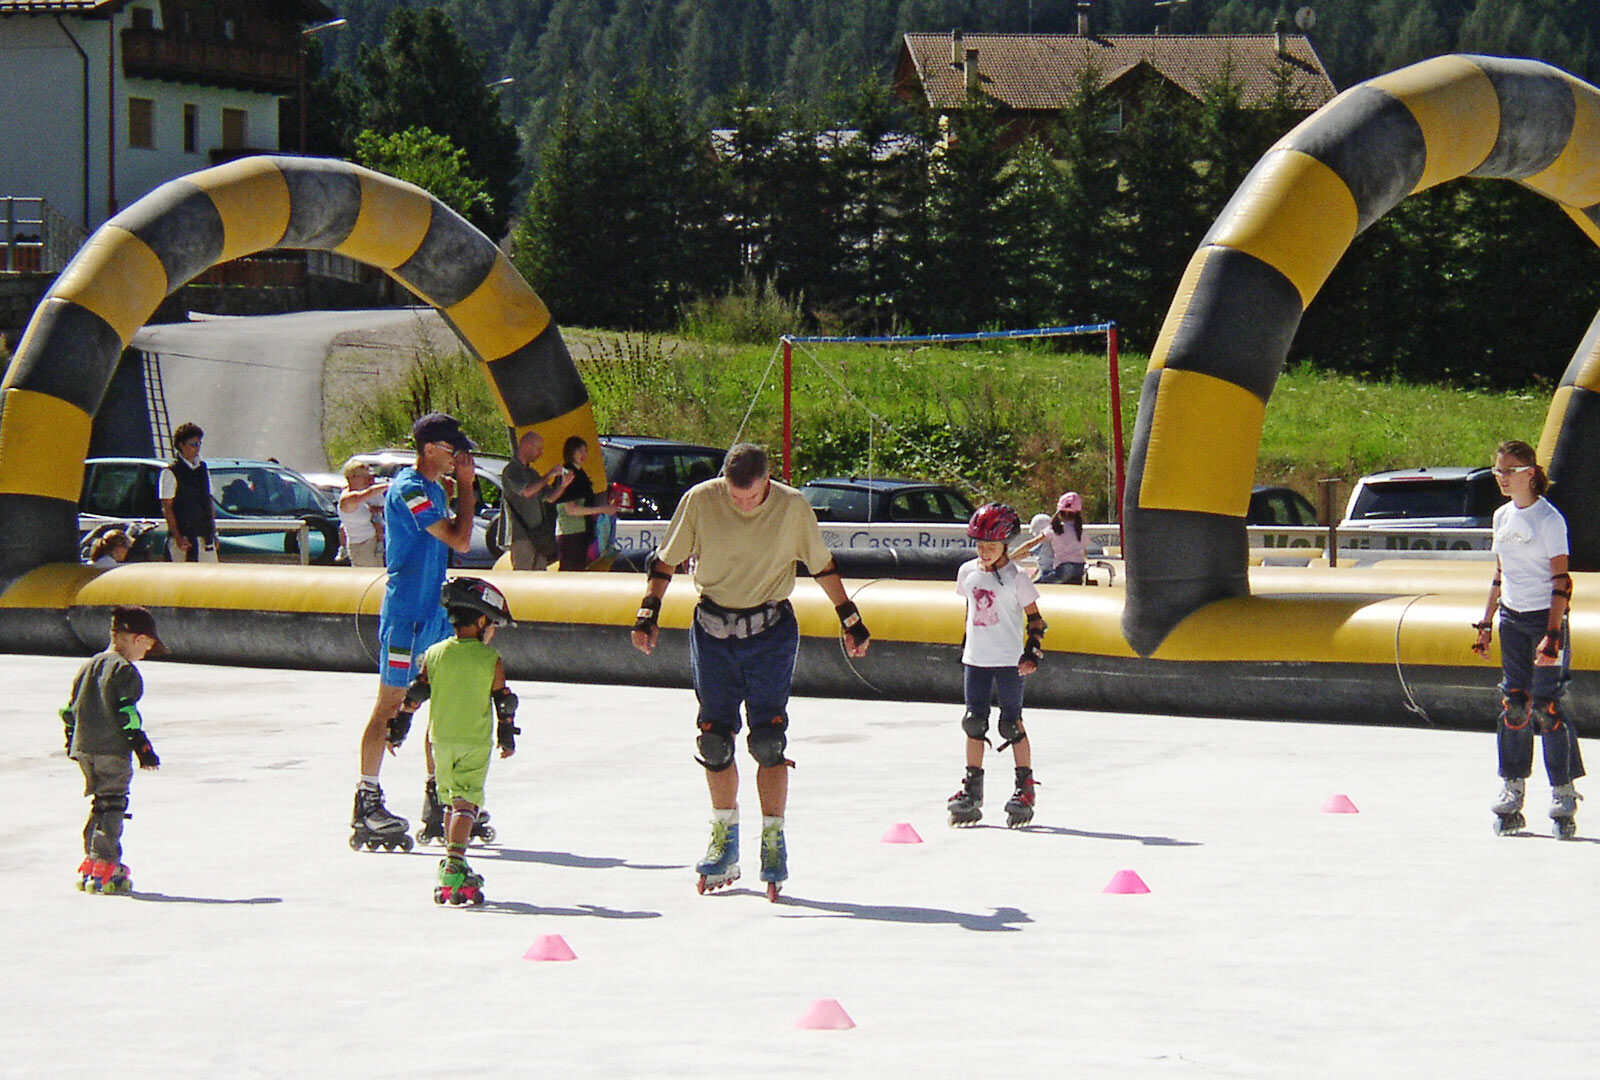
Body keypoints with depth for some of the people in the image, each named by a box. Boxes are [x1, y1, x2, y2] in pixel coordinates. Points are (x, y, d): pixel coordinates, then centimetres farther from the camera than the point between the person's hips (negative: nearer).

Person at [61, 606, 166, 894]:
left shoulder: (88, 666, 15)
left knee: (101, 804, 18)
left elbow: (70, 709, 20)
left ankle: (91, 862, 20)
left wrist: (72, 740, 32)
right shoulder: (125, 670, -11)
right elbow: (126, 713, -17)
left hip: (84, 749, 8)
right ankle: (104, 868, -9)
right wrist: (142, 747, -13)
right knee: (112, 807, -5)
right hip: (113, 750, -8)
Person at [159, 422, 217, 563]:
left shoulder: (203, 469, 15)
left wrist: (213, 531, 15)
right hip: (183, 537, -6)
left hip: (204, 536, 6)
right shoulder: (171, 472, -5)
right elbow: (167, 508, -7)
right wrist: (177, 537, -14)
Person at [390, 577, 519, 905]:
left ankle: (452, 864, 23)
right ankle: (454, 862, -22)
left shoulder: (435, 654, 3)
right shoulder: (490, 659, -4)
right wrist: (507, 736, 13)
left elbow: (415, 694, 3)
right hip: (475, 742, -3)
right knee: (465, 804, -7)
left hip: (441, 739, 3)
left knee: (451, 802, 17)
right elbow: (504, 700, -1)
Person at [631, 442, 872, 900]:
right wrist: (649, 611, -5)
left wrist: (850, 619, 11)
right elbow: (666, 559, 3)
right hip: (712, 630, 2)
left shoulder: (792, 506, -10)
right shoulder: (700, 501, -10)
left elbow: (821, 564, 5)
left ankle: (773, 844, -1)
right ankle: (724, 843, 18)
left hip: (771, 630, -2)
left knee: (767, 739, -9)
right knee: (714, 738, 5)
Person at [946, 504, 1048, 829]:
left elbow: (1034, 617, -3)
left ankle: (1025, 787, 7)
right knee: (974, 723, 6)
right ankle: (972, 789, 13)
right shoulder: (968, 572, 6)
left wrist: (1033, 652, -12)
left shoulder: (1016, 577, -8)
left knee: (1012, 724, -2)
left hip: (1008, 660, -5)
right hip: (975, 659, 5)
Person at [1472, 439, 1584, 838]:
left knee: (1546, 706, -9)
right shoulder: (1502, 517, 10)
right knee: (1513, 703, 3)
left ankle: (1564, 794, -2)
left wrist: (1553, 634, -20)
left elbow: (1560, 581, -13)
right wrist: (1486, 623, 15)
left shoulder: (1549, 519, -10)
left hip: (1545, 616, -6)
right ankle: (1512, 790, 9)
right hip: (1511, 618, 6)